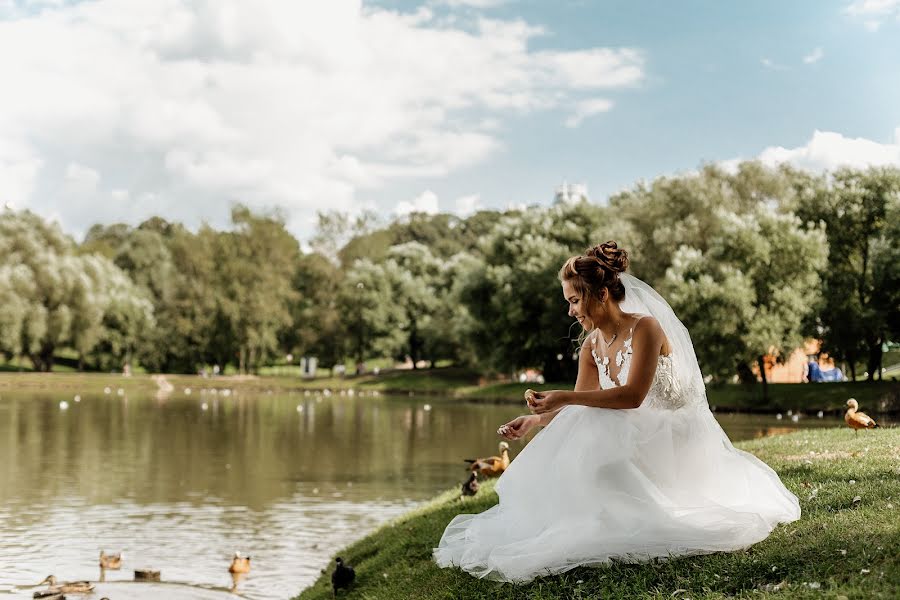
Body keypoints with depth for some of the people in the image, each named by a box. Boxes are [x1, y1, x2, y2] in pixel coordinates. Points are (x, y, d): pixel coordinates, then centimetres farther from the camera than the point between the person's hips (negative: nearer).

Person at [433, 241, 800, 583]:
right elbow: (579, 408, 7)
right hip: (639, 438, 8)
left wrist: (565, 398, -30)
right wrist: (534, 421, -8)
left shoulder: (645, 328, -19)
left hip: (674, 439, -8)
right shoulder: (592, 345, 4)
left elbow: (632, 396, -29)